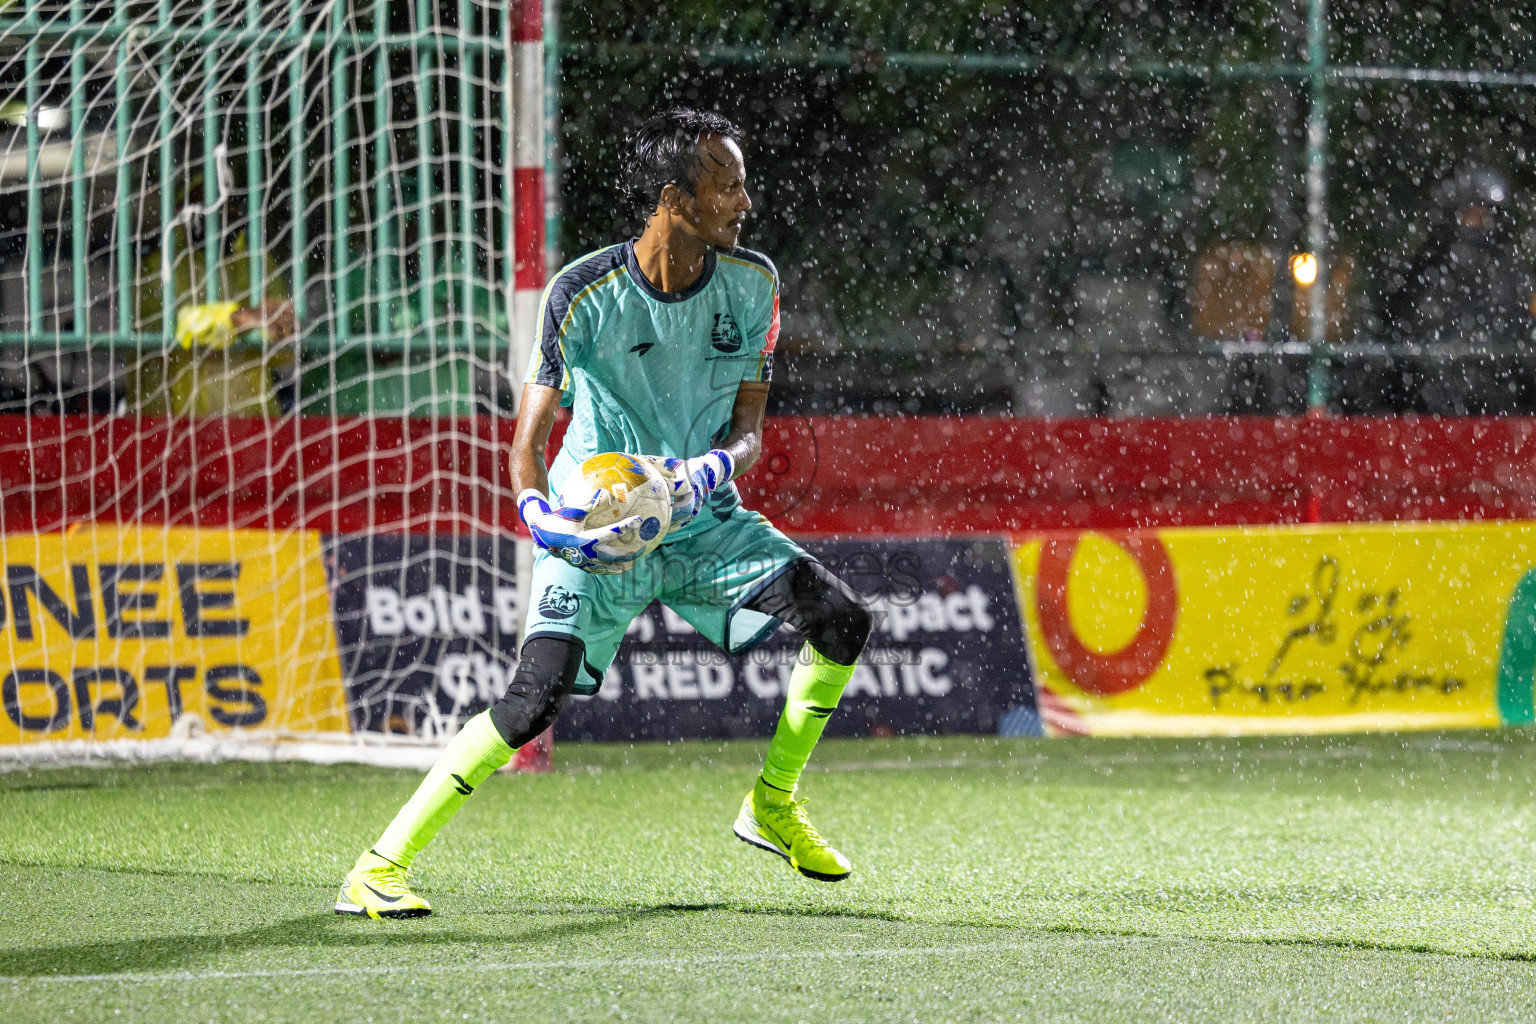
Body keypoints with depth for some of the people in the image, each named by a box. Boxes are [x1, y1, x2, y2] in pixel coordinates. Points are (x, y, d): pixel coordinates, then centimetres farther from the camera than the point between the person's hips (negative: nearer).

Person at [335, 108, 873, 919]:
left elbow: (749, 426, 1)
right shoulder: (583, 292, -17)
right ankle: (381, 866, -13)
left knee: (842, 621, -11)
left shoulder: (751, 284, -4)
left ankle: (772, 804, 11)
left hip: (702, 520, 5)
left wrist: (714, 468, -23)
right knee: (534, 700, -22)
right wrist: (543, 518, -35)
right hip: (597, 531, -4)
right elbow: (529, 441, -14)